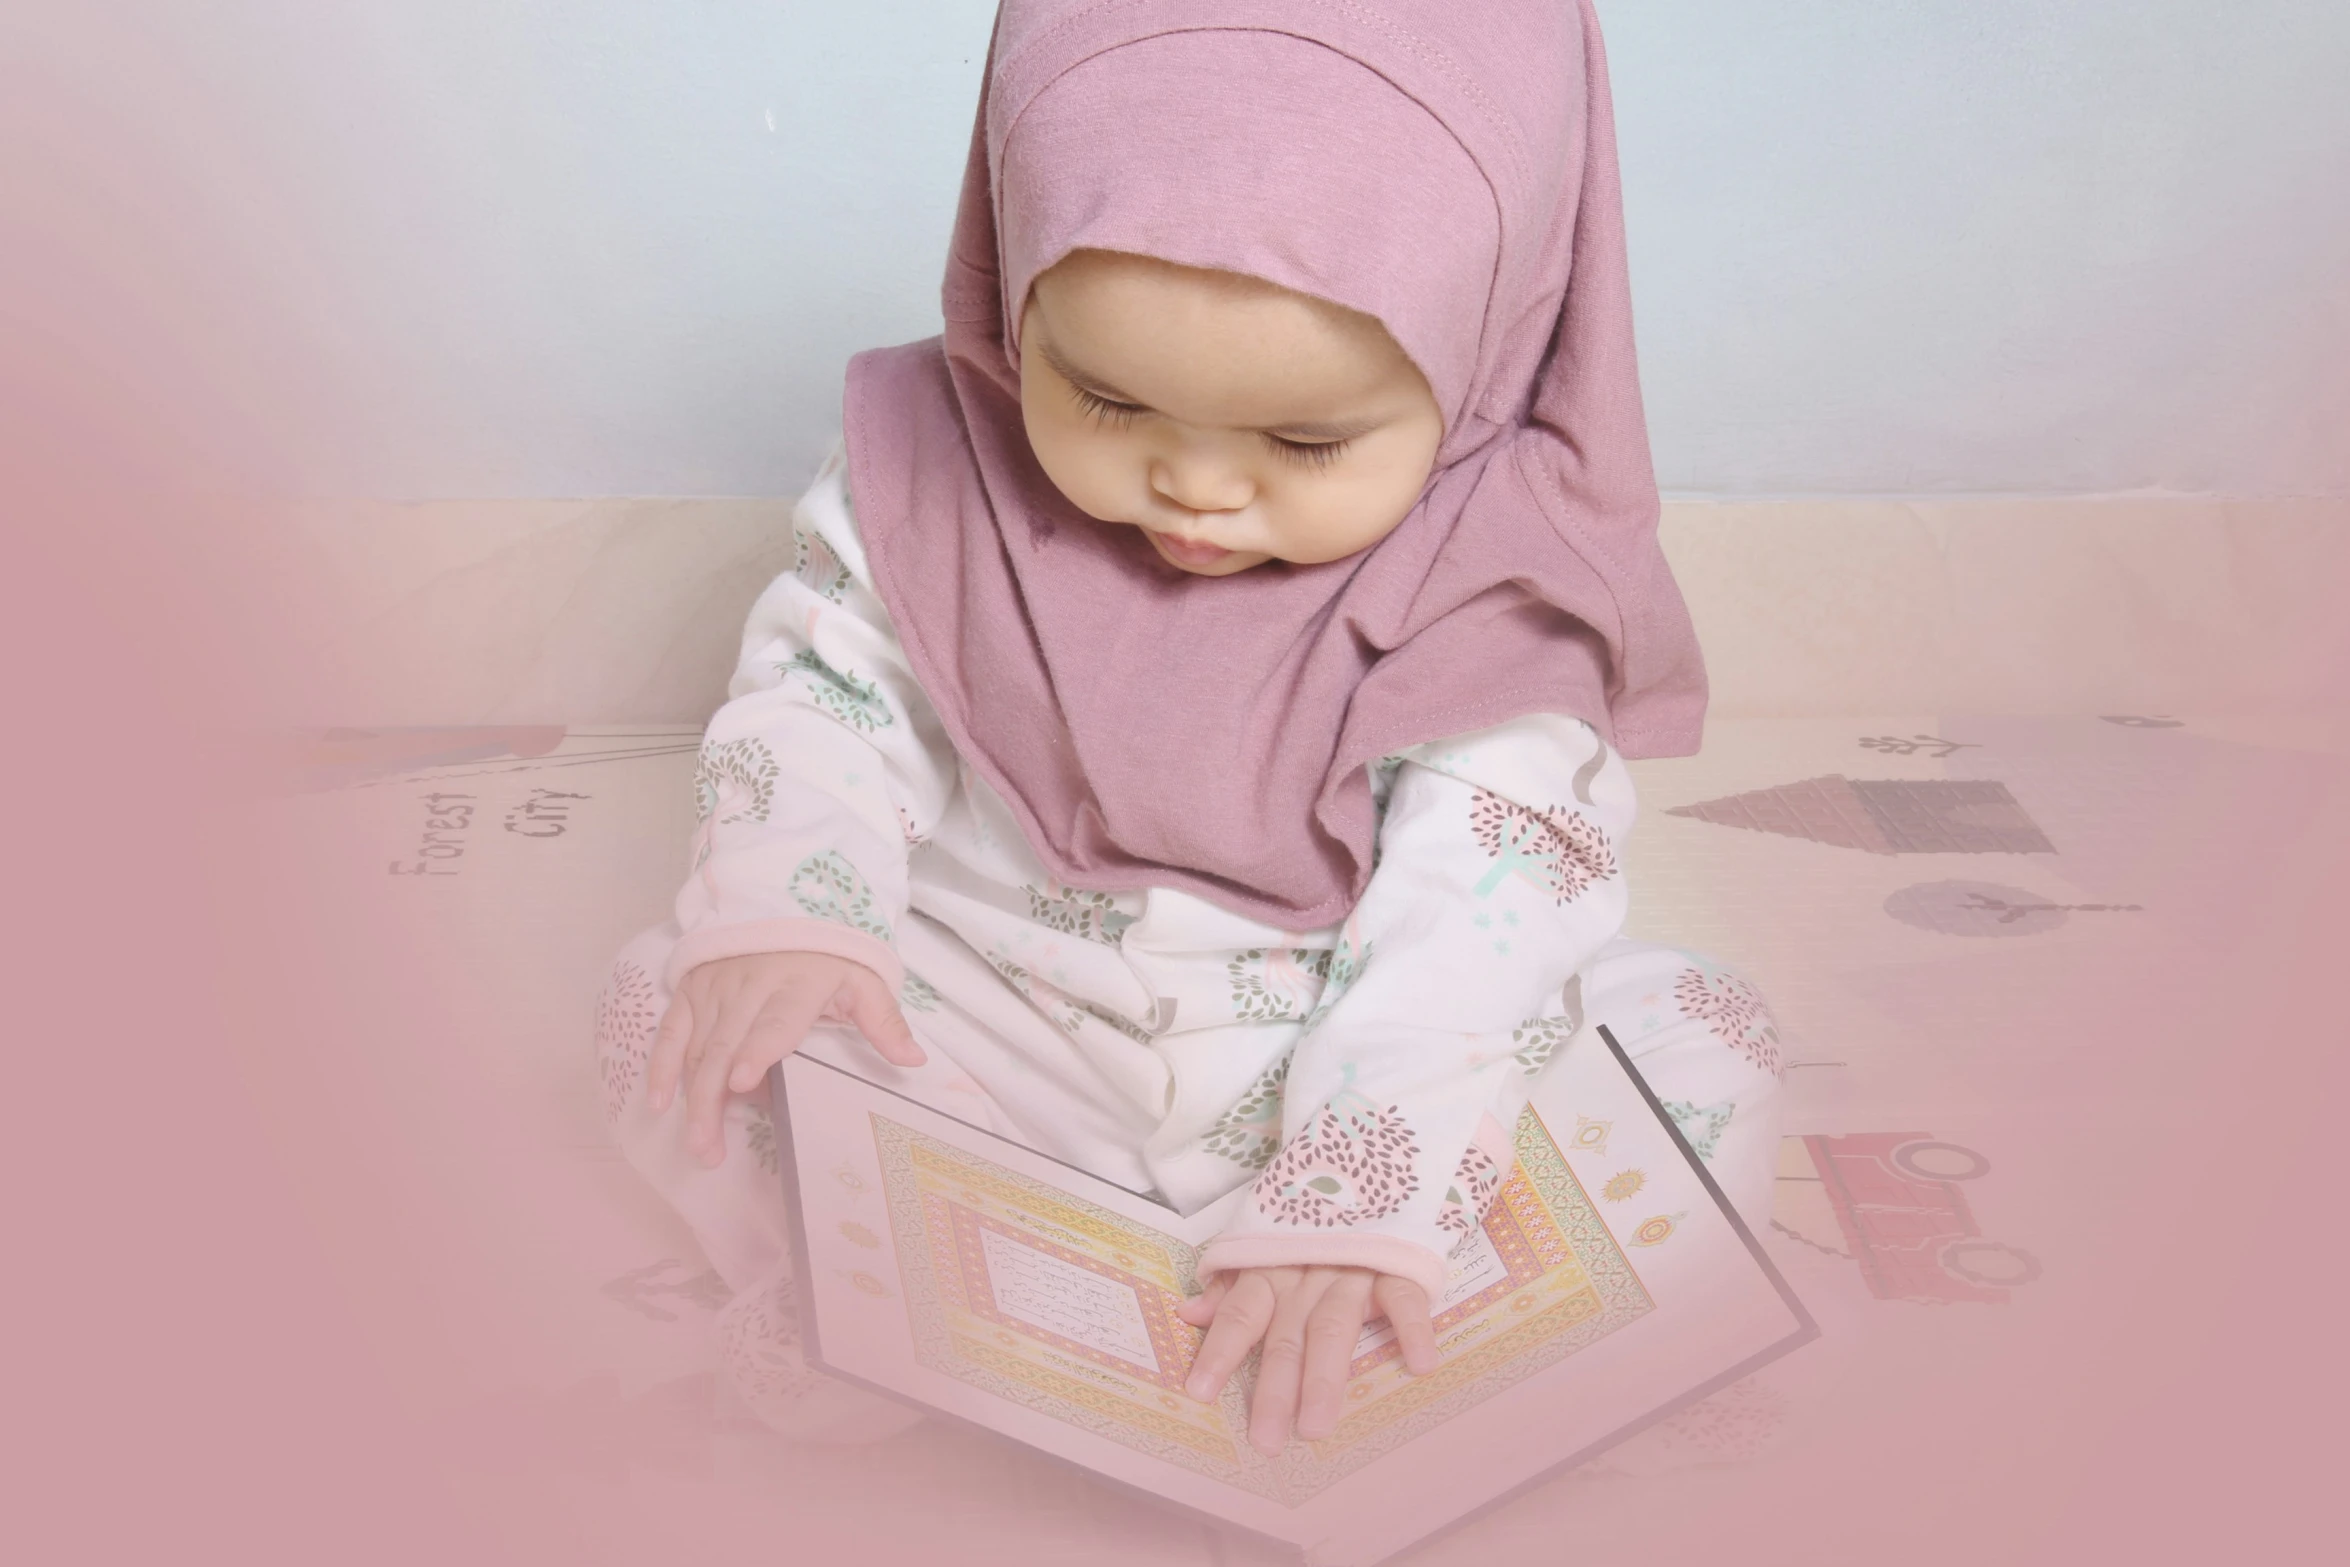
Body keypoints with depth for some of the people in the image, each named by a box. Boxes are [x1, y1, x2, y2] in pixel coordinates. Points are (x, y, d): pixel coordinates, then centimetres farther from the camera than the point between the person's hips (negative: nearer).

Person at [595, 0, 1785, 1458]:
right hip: (998, 1038, 2)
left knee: (1705, 1053, -18)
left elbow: (1482, 907, -22)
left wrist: (1353, 1203, -31)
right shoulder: (931, 478, -12)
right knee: (682, 1009, -14)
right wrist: (782, 912, -21)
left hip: (1351, 1064, -1)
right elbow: (821, 694, -2)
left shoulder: (1486, 588, -19)